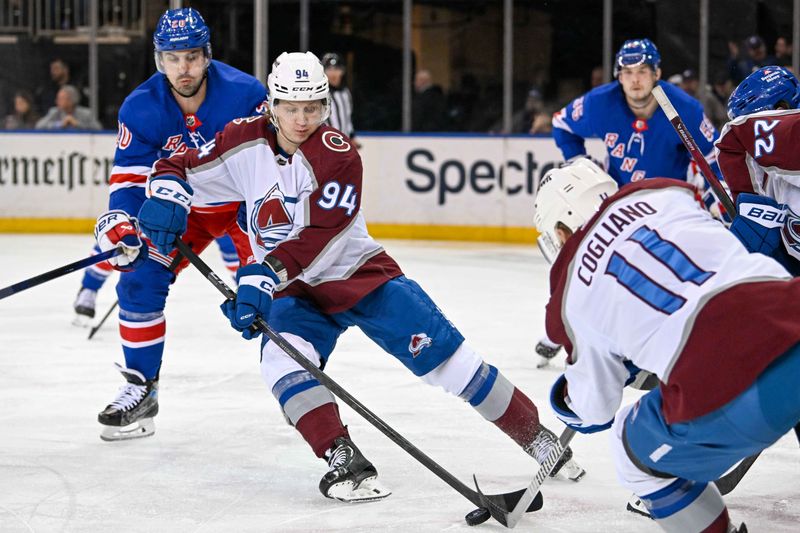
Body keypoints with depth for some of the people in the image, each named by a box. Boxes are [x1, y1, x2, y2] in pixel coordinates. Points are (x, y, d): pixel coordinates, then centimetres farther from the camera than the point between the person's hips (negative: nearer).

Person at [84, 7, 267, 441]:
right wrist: (119, 222, -30)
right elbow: (129, 177, -13)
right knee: (139, 280, -9)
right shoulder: (141, 109, -17)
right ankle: (140, 388, 4)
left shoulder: (245, 94, -25)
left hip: (244, 202, -3)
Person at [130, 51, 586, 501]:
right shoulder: (246, 142, -5)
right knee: (282, 357, -28)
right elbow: (181, 168, 3)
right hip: (295, 288, 3)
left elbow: (317, 240, -25)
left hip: (360, 273, -3)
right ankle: (344, 460, -27)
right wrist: (166, 196, -21)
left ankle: (534, 434, 4)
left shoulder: (338, 154, -17)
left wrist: (263, 275, -36)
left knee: (441, 351, -9)